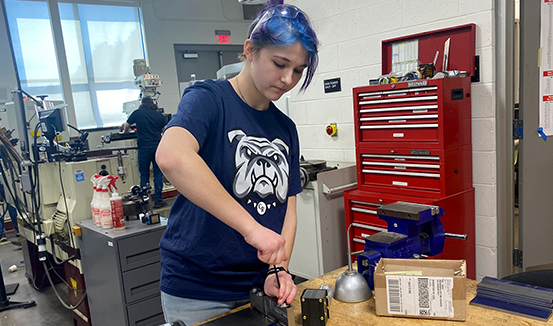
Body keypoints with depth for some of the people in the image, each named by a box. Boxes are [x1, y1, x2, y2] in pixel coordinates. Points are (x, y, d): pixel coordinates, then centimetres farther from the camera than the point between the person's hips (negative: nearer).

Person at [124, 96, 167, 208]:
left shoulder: (137, 113, 8)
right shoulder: (159, 115, 12)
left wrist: (126, 132, 38)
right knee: (158, 173, 6)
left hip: (144, 147, -1)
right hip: (158, 146, 1)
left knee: (144, 174, 6)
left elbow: (126, 127, 16)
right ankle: (158, 200, 4)